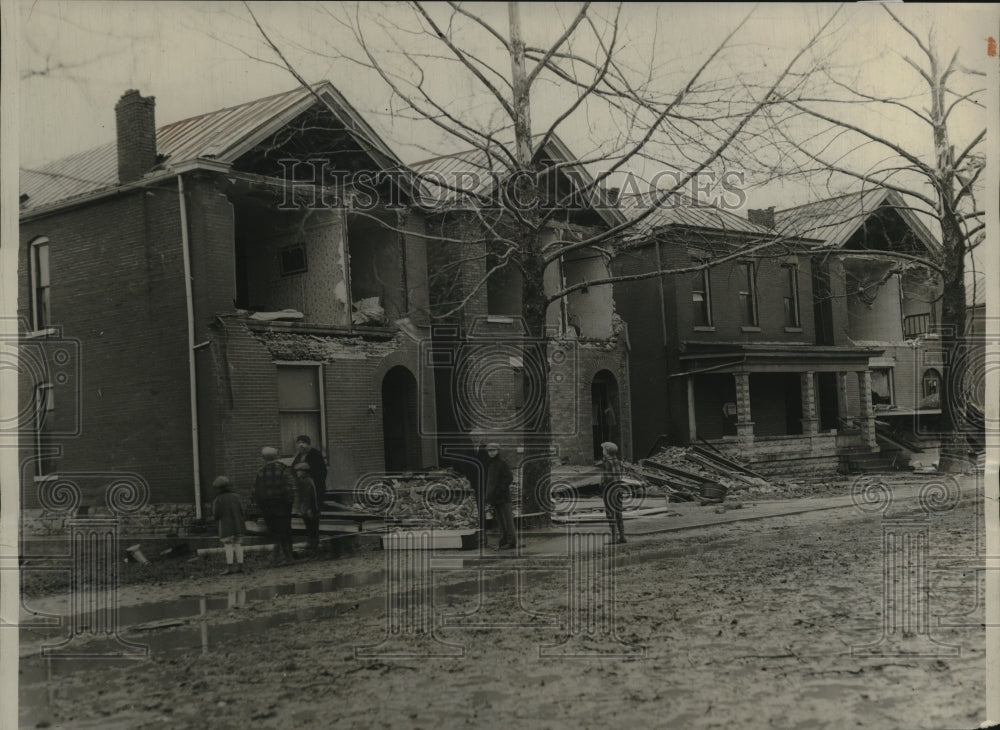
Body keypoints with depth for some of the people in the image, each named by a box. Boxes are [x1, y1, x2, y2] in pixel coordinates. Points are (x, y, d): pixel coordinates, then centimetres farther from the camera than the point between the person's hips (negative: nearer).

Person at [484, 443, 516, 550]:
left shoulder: (502, 463, -9)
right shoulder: (489, 464, 15)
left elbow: (509, 478, -14)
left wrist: (499, 489, -18)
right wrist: (488, 495, 15)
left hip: (503, 497, -8)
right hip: (494, 497, 8)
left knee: (507, 519, -5)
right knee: (500, 520, 10)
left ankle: (511, 542, -4)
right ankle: (503, 542, 13)